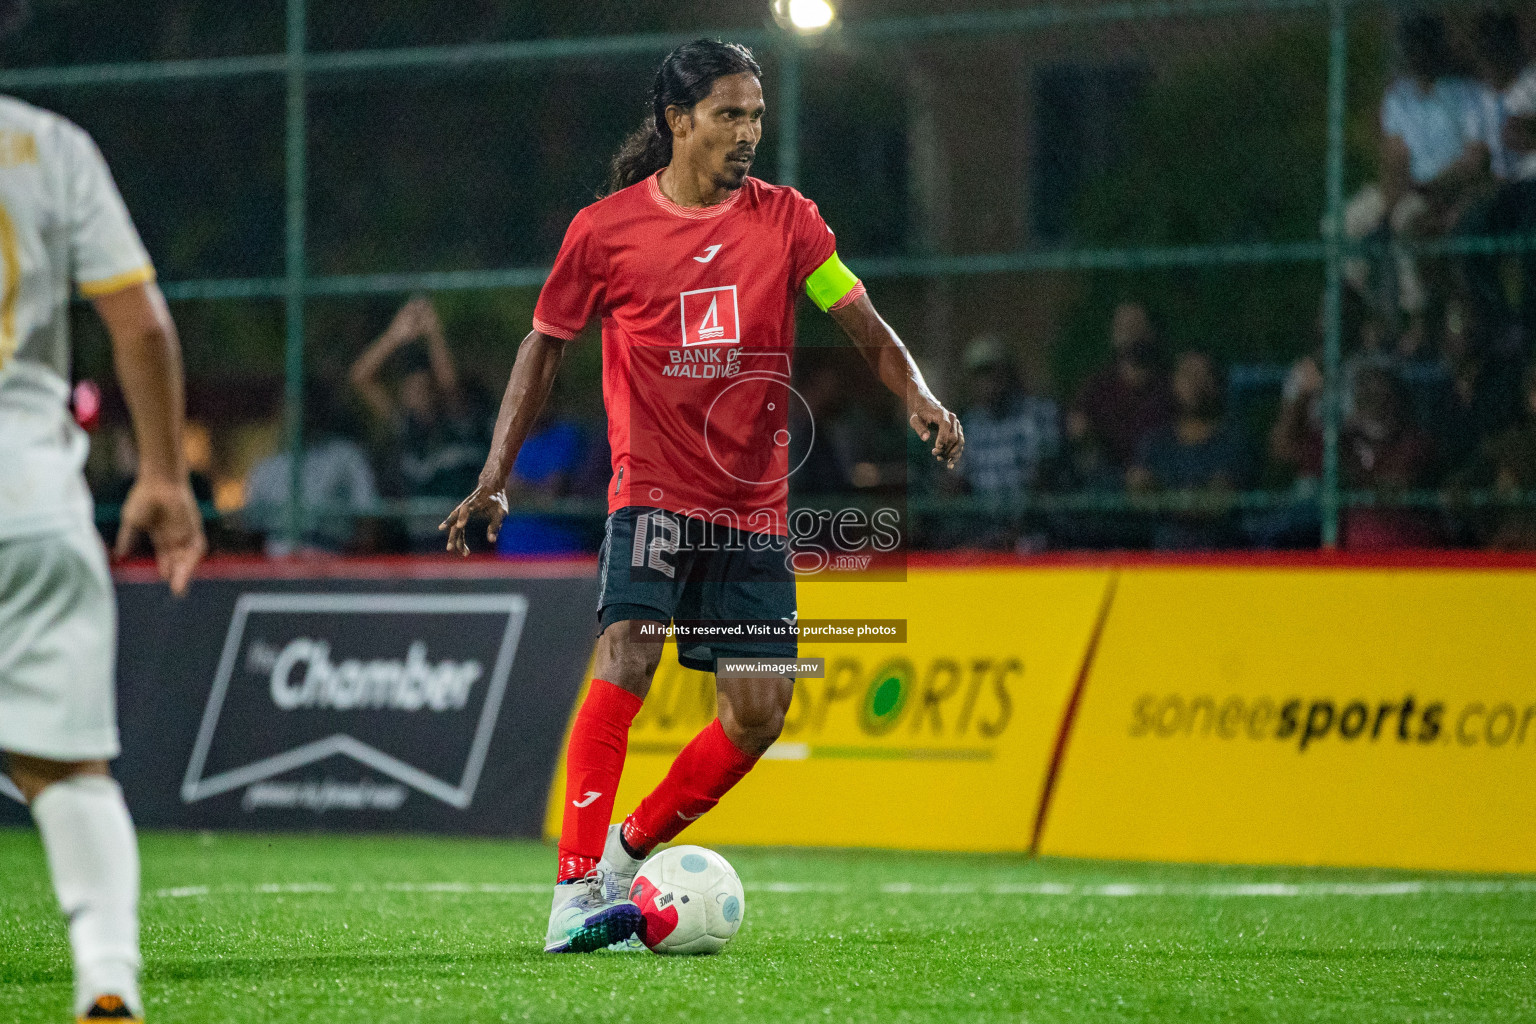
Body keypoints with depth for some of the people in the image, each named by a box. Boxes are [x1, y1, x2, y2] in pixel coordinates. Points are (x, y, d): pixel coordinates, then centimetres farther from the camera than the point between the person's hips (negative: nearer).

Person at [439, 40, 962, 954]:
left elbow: (865, 326, -1)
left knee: (760, 710, 0)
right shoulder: (607, 229, -2)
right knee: (627, 660, -23)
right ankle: (576, 893, -26)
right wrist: (497, 475, 2)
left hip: (755, 507, 3)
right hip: (653, 492, -3)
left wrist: (918, 398, -22)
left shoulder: (785, 219, 2)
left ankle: (630, 850, 20)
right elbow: (546, 344, 7)